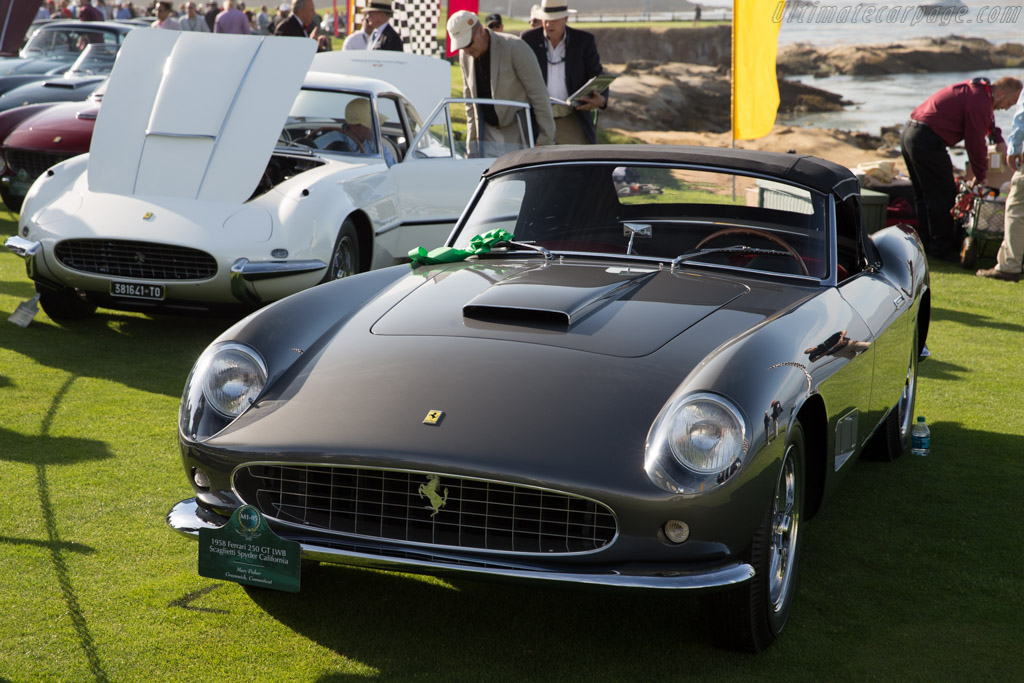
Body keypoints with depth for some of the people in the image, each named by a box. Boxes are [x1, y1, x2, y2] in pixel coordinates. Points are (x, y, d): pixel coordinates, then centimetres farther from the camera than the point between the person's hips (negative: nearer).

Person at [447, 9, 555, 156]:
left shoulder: (515, 47, -17)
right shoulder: (465, 55, 1)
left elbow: (538, 93, -14)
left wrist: (545, 138, -14)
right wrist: (472, 138, 10)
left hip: (520, 135, -5)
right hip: (488, 136, 5)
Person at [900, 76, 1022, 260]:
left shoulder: (976, 88, 15)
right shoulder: (979, 102, -15)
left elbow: (987, 118, 38)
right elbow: (975, 143, -10)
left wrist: (998, 139, 35)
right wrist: (980, 175, 3)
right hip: (927, 141, -11)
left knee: (924, 195, 17)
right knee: (943, 196, -3)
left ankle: (926, 244, 24)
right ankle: (943, 249, 3)